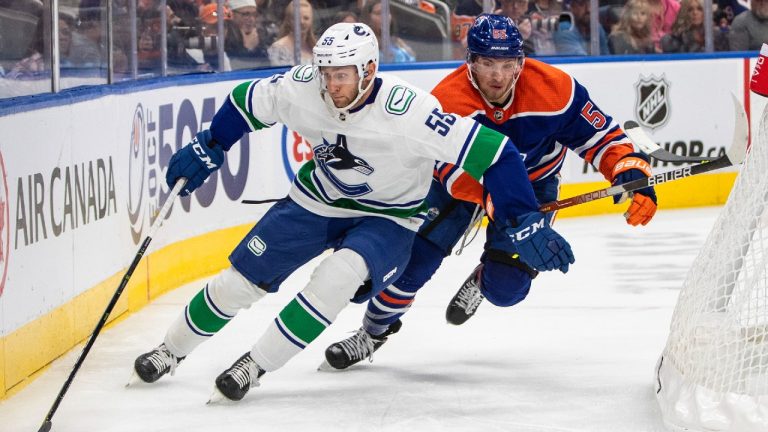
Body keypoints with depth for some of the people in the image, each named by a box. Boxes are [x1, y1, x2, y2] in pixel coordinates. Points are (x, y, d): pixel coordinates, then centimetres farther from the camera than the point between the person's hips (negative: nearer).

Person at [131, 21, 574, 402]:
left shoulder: (406, 112, -35)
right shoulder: (301, 89, -22)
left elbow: (493, 152, -34)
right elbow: (247, 101, 1)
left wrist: (526, 225, -35)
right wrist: (207, 149, 5)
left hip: (386, 218, -4)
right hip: (317, 199, 4)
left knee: (339, 278, -32)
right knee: (241, 280, 3)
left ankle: (256, 364, -18)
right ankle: (173, 350, 29)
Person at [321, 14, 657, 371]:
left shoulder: (554, 89, -29)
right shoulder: (447, 101, -31)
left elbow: (601, 135, -20)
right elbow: (453, 170, -38)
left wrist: (632, 177, -36)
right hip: (462, 179, 0)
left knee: (506, 290, -9)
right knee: (415, 254, -12)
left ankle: (482, 281, 29)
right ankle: (375, 330, 11)